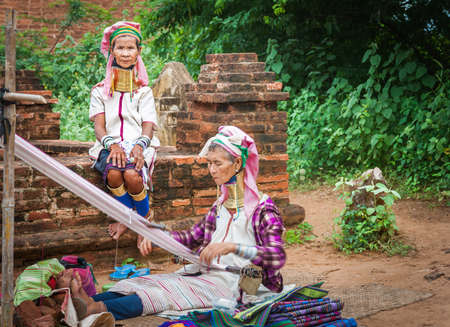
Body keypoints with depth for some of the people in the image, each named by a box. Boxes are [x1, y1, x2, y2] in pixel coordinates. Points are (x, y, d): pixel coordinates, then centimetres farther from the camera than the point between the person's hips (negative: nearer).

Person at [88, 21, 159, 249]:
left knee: (132, 175, -34)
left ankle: (145, 215, -3)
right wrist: (113, 144, -19)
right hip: (109, 146, 1)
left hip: (137, 145, 0)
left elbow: (148, 127, 2)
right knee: (113, 173, -35)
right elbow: (99, 125, 3)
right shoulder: (101, 91, 14)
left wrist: (139, 146, -21)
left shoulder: (143, 91, 14)